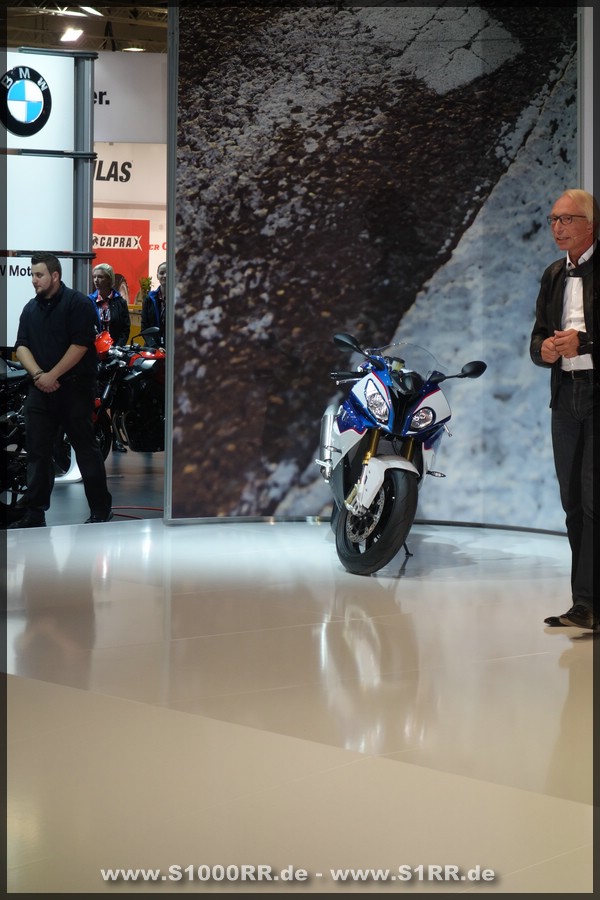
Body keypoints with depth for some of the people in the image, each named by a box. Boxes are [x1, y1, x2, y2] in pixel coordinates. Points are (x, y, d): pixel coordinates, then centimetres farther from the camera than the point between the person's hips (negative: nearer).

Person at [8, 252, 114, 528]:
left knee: (86, 449, 0)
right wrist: (38, 375, -10)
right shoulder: (30, 309, 15)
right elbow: (21, 346, 8)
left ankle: (101, 509, 8)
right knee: (37, 451, 4)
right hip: (41, 389, 6)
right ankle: (34, 513, 8)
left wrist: (52, 376, -16)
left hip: (75, 388, -6)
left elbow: (80, 345, -13)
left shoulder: (78, 303, -5)